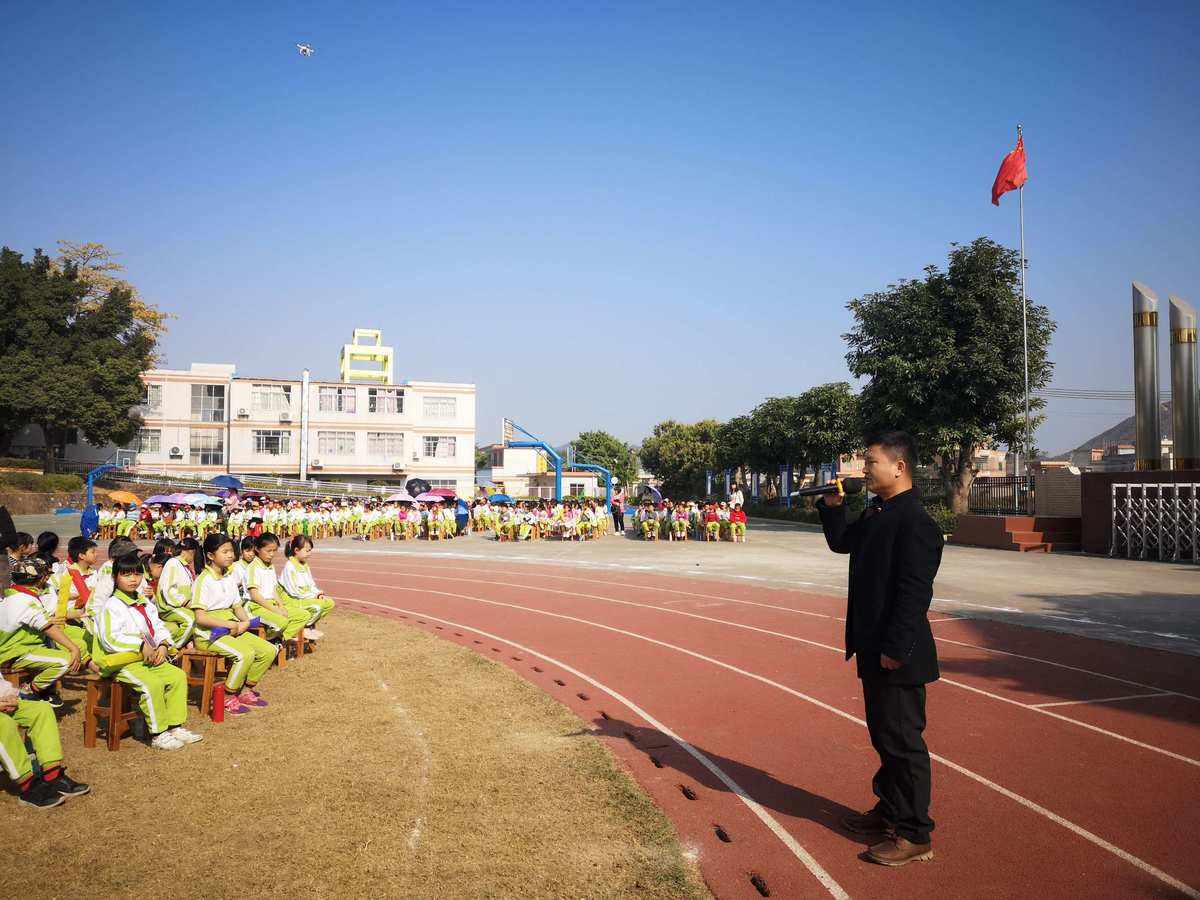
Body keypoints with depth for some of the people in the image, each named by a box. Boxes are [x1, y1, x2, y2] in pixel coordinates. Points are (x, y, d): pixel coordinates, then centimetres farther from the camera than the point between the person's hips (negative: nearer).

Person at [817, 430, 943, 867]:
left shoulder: (915, 521, -20)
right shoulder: (876, 512, 9)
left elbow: (914, 593, -23)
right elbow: (841, 542, 25)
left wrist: (895, 649, -22)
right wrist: (832, 505, 10)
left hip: (897, 655, -9)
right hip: (873, 650, 9)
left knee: (902, 741, 1)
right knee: (883, 735, 21)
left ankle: (914, 835, 14)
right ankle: (889, 810, 36)